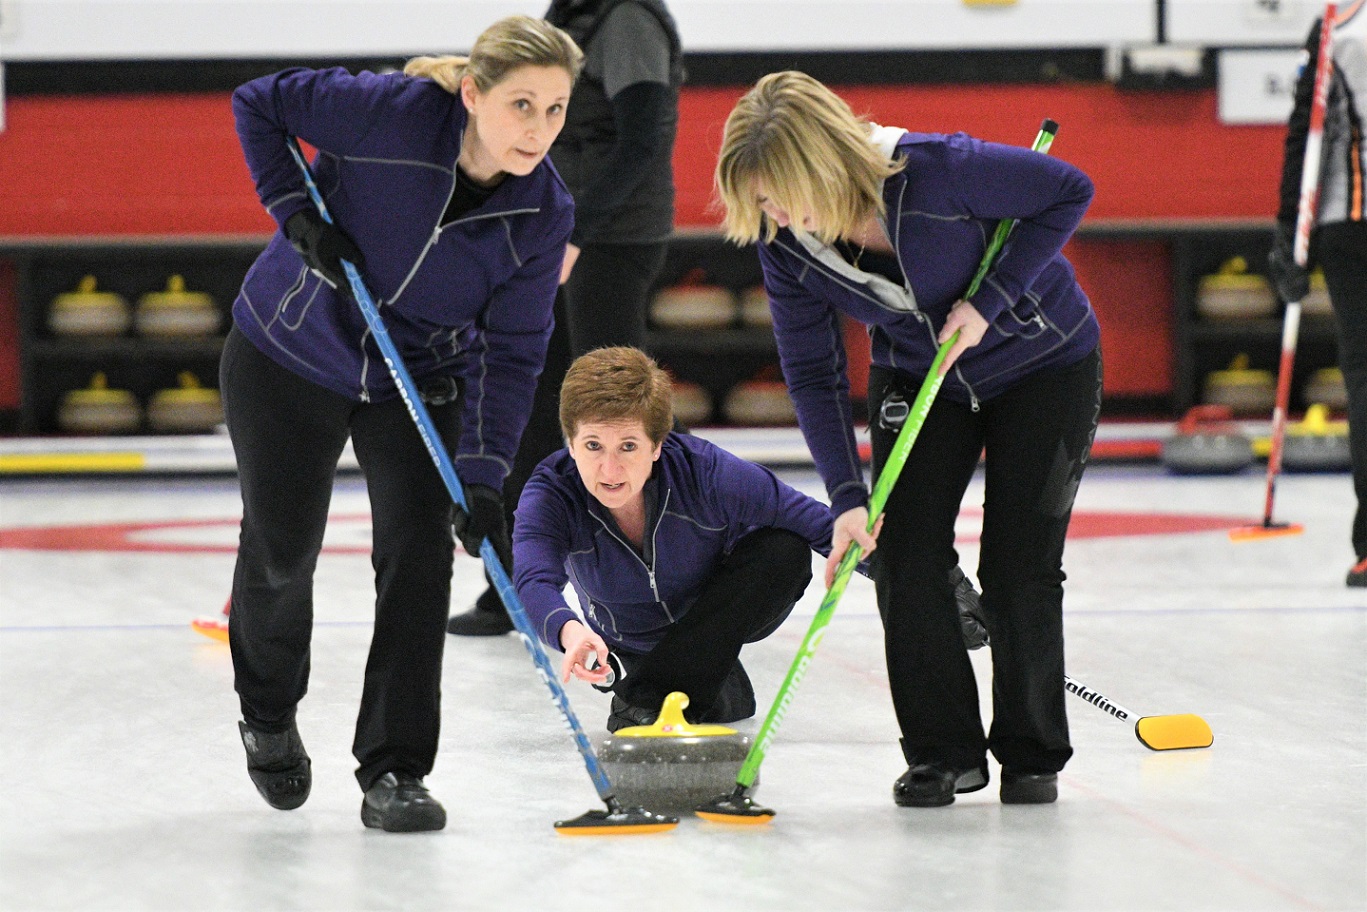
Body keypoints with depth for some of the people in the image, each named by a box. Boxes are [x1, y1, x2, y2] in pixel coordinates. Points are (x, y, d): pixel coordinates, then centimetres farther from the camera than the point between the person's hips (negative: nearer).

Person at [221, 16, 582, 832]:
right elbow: (257, 103, -15)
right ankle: (268, 717, 39)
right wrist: (297, 215, -26)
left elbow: (511, 352, -15)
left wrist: (483, 476, -24)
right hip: (290, 358, -2)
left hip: (421, 381, 2)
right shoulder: (390, 112, -29)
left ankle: (395, 771, -5)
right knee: (281, 549, 10)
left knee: (418, 547, -13)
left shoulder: (544, 214, -19)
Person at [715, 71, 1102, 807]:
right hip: (917, 380, 4)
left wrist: (988, 303, -26)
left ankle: (1033, 754, 9)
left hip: (1042, 365, -4)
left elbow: (1070, 192, -21)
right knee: (905, 558, -8)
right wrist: (847, 496, -21)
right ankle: (943, 751, 6)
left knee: (1020, 568, -7)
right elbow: (813, 374, -12)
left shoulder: (939, 172, -35)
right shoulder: (786, 246, -20)